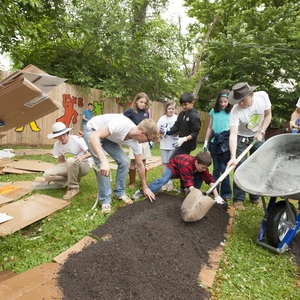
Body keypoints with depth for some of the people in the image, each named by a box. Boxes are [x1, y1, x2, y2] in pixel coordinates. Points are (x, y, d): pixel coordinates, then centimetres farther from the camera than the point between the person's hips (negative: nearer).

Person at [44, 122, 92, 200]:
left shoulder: (77, 140, -20)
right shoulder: (57, 145, -2)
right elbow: (61, 160, 9)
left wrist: (82, 157, -39)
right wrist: (54, 173, -1)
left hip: (84, 166, -5)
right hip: (70, 166, 5)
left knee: (71, 160, -39)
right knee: (47, 174, -18)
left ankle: (73, 188, -18)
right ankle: (73, 180, -1)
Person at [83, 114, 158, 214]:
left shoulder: (135, 142, -16)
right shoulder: (121, 123, -39)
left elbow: (140, 165, -3)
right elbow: (94, 136, -43)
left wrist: (145, 187, 5)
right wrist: (104, 160, -54)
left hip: (109, 137, 6)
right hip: (92, 131, -6)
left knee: (124, 162, -5)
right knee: (103, 167, -21)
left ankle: (119, 193, 15)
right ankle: (105, 200, -3)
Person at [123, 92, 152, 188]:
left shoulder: (146, 112, 7)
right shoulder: (131, 111, -7)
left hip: (144, 140, 4)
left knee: (143, 163, 9)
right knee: (133, 162, 3)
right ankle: (132, 182, 18)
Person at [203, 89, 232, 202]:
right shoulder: (213, 111, 8)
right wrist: (206, 142, 9)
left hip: (225, 142, -3)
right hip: (214, 142, 3)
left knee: (224, 169, -3)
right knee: (216, 169, 11)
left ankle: (226, 193, 11)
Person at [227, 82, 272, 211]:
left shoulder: (263, 96, -21)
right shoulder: (235, 111, -31)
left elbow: (268, 115, -4)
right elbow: (233, 134, -38)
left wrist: (261, 132, -16)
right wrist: (233, 157, -49)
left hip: (258, 136, 3)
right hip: (241, 137, -3)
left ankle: (255, 197, 18)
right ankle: (238, 199, 4)